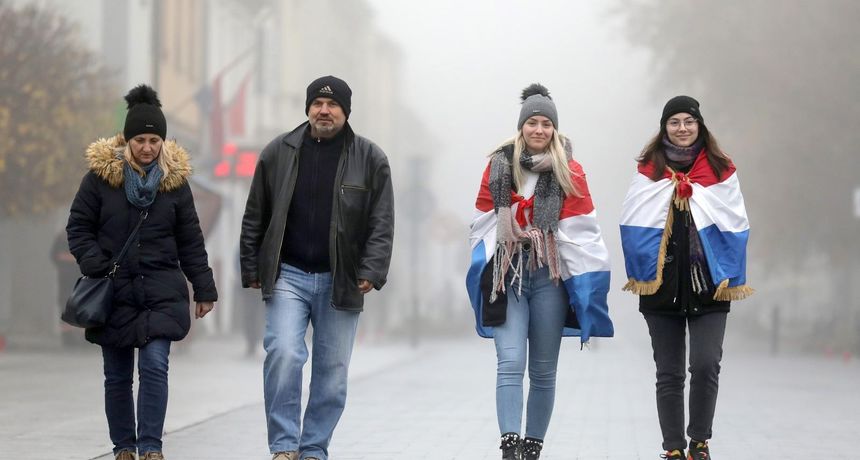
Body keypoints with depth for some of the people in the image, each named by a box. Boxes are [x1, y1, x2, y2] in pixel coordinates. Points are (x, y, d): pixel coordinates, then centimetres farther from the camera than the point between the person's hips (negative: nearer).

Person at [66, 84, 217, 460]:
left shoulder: (175, 178, 2)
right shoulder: (101, 173, -3)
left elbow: (190, 240, 8)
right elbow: (78, 227, 3)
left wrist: (204, 288, 7)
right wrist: (95, 265, -11)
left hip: (161, 293, 0)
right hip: (114, 294, 0)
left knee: (155, 365, -14)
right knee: (117, 376, 7)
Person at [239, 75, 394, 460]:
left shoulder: (370, 160, 1)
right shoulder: (278, 153, 3)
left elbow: (381, 223, -1)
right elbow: (255, 218, 9)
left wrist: (371, 272, -12)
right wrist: (251, 269, 5)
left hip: (340, 281, 1)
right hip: (288, 275, -1)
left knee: (332, 371, 5)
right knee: (283, 354, -17)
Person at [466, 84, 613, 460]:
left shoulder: (568, 171, 3)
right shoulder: (499, 166, 5)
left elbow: (579, 231, 2)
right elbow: (484, 223, 10)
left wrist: (584, 284, -2)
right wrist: (485, 271, 9)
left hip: (550, 278, 0)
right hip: (507, 276, 0)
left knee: (543, 371, 5)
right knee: (510, 364, -13)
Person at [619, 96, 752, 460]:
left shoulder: (720, 170, 4)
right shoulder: (649, 170, 4)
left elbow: (735, 225, 3)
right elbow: (632, 224, 2)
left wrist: (729, 276, -3)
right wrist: (641, 274, -5)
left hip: (708, 284, -1)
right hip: (662, 286, 1)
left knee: (706, 365, -13)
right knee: (669, 374, 5)